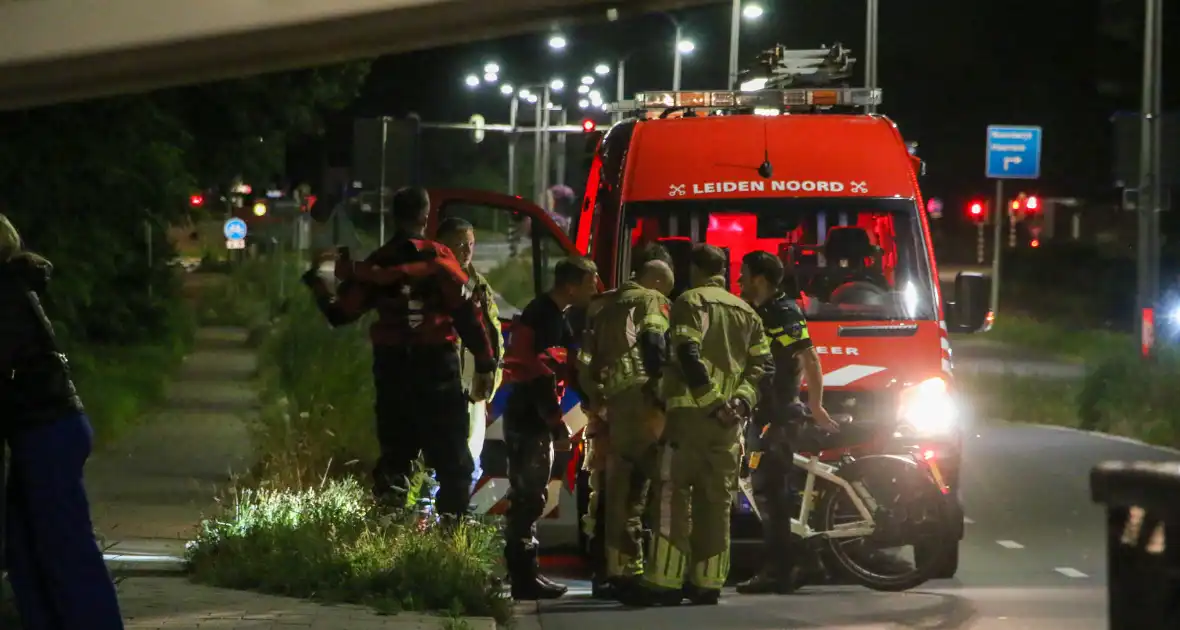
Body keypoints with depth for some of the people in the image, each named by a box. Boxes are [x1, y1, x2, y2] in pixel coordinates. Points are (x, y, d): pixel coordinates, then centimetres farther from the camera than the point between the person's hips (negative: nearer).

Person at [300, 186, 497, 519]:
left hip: (391, 369, 4)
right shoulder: (437, 258, -8)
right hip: (436, 367, -4)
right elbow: (467, 313, -12)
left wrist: (315, 283, 24)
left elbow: (340, 313, 7)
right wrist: (485, 364, -9)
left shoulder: (375, 264, 4)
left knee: (395, 453, 15)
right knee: (452, 459, 0)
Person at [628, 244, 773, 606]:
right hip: (729, 421, 6)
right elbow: (762, 365, 10)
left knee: (672, 498, -6)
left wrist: (713, 403, -16)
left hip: (690, 413, -6)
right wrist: (741, 401, -1)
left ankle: (664, 583, -11)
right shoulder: (745, 312, 17)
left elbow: (688, 357, -16)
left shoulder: (690, 302, -3)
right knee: (716, 501, 8)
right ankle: (707, 583, 6)